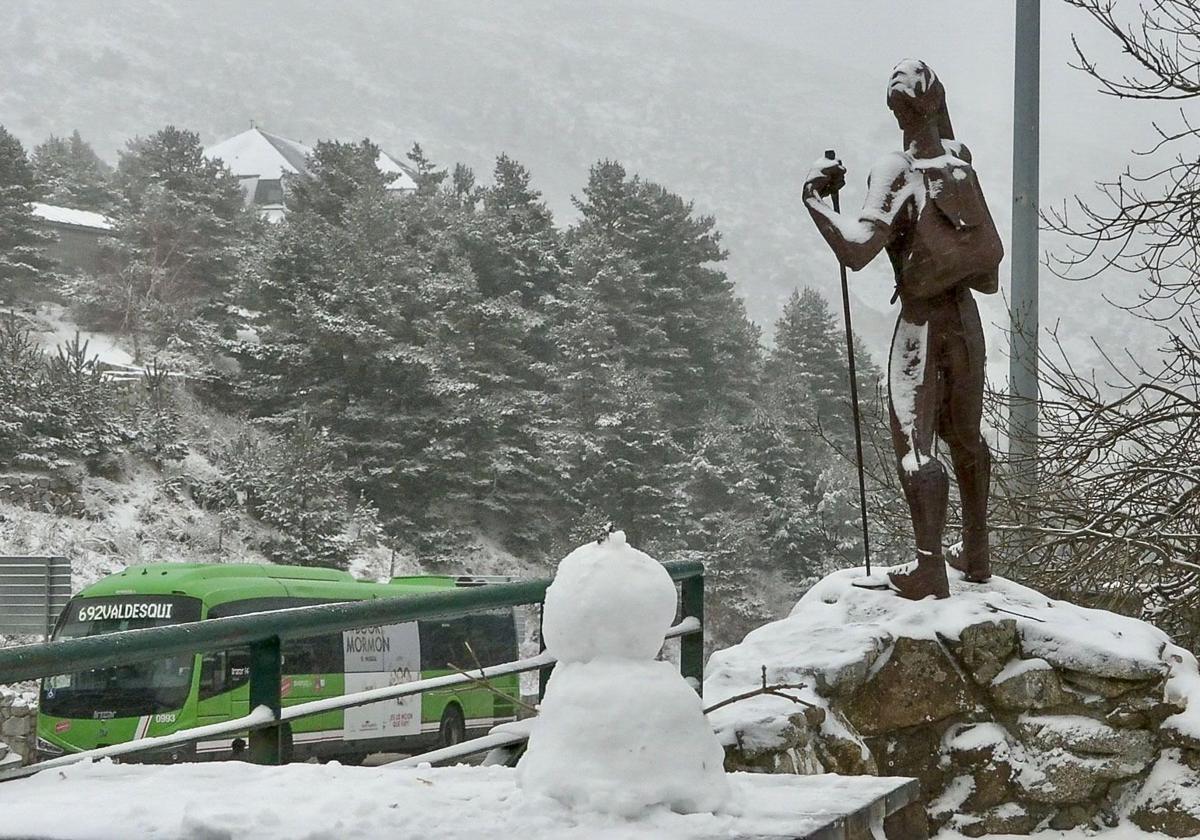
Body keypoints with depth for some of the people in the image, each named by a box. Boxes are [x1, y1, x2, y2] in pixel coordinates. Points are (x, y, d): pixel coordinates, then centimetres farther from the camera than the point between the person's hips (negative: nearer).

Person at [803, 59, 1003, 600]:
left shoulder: (896, 172, -17)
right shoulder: (960, 160, 1)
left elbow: (856, 249, -26)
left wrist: (814, 198, -16)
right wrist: (937, 102, 35)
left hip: (922, 320, -6)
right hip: (967, 317, 6)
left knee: (915, 442, -4)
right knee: (965, 436, 18)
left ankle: (930, 567, -11)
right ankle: (975, 554, 27)